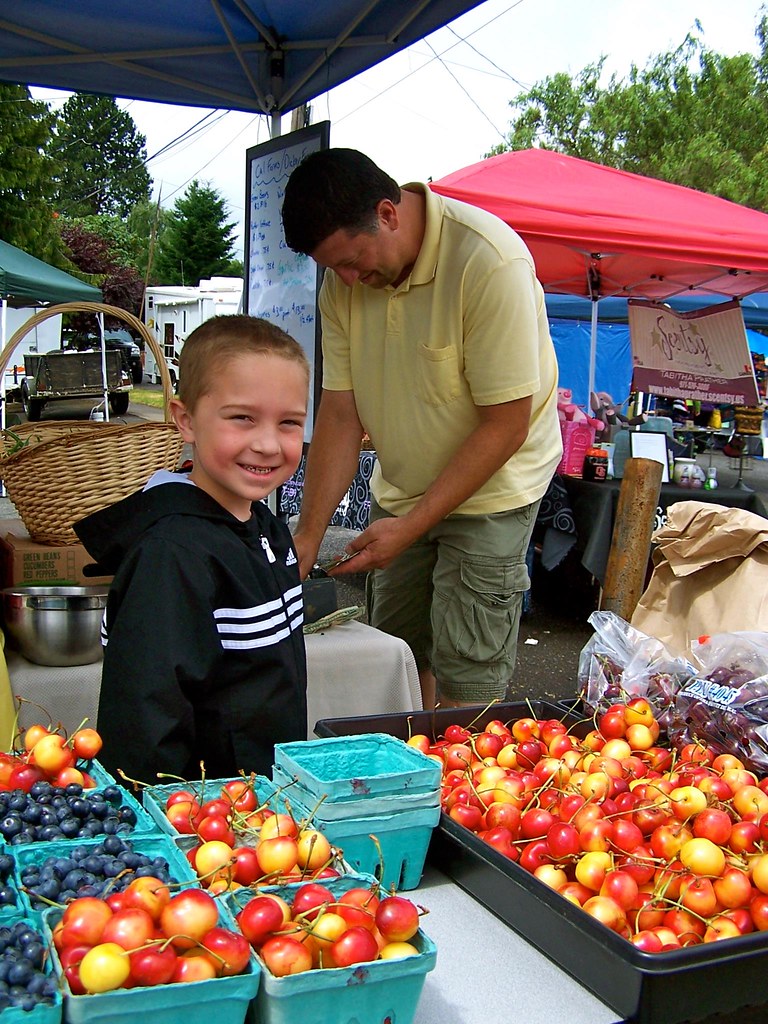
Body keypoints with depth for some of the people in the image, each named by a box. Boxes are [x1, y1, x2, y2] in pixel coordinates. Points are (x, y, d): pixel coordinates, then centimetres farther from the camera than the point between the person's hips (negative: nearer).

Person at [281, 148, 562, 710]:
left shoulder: (490, 262, -25)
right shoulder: (344, 277, -6)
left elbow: (506, 426, -22)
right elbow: (339, 411, -4)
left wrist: (413, 525, -20)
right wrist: (309, 532, -10)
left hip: (489, 490, -5)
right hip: (398, 490, 6)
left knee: (465, 681, -5)